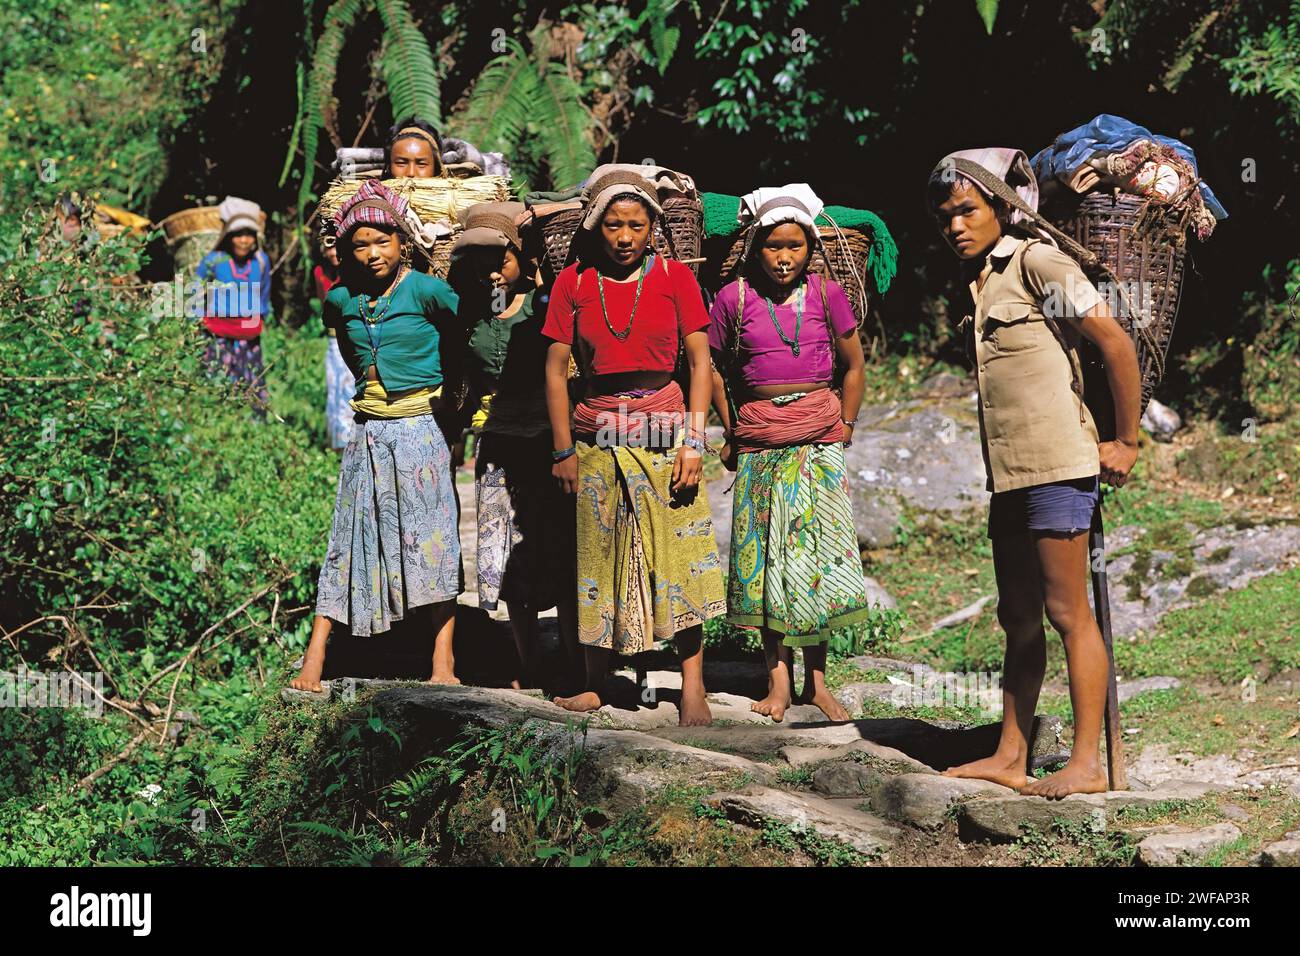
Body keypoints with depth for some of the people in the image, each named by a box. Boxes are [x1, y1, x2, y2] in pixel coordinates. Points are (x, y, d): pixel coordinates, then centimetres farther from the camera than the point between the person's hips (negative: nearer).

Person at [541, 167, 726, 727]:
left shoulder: (674, 277, 1)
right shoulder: (573, 282, 4)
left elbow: (699, 362, 0)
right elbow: (556, 369, 5)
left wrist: (693, 441, -8)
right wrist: (563, 449, 1)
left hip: (664, 430, -1)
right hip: (598, 438, 1)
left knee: (680, 559, -4)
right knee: (597, 560, 6)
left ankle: (692, 686, 1)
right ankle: (595, 684, 15)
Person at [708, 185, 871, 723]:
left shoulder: (826, 294, 2)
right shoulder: (734, 298, 1)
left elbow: (854, 366, 11)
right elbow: (715, 369, 12)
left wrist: (843, 427, 8)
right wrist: (731, 431, 9)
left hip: (818, 440, 0)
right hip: (758, 442, 0)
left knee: (817, 555, -2)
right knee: (763, 556, 0)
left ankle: (815, 679, 7)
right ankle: (777, 676, 8)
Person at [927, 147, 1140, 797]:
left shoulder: (1037, 262, -8)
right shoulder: (979, 280, 16)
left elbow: (1116, 342, -13)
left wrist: (1125, 441, -10)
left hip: (1057, 465, -9)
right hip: (1010, 473, 9)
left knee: (1067, 612, -6)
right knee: (1018, 617, 10)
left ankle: (1087, 763, -2)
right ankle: (1009, 757, 15)